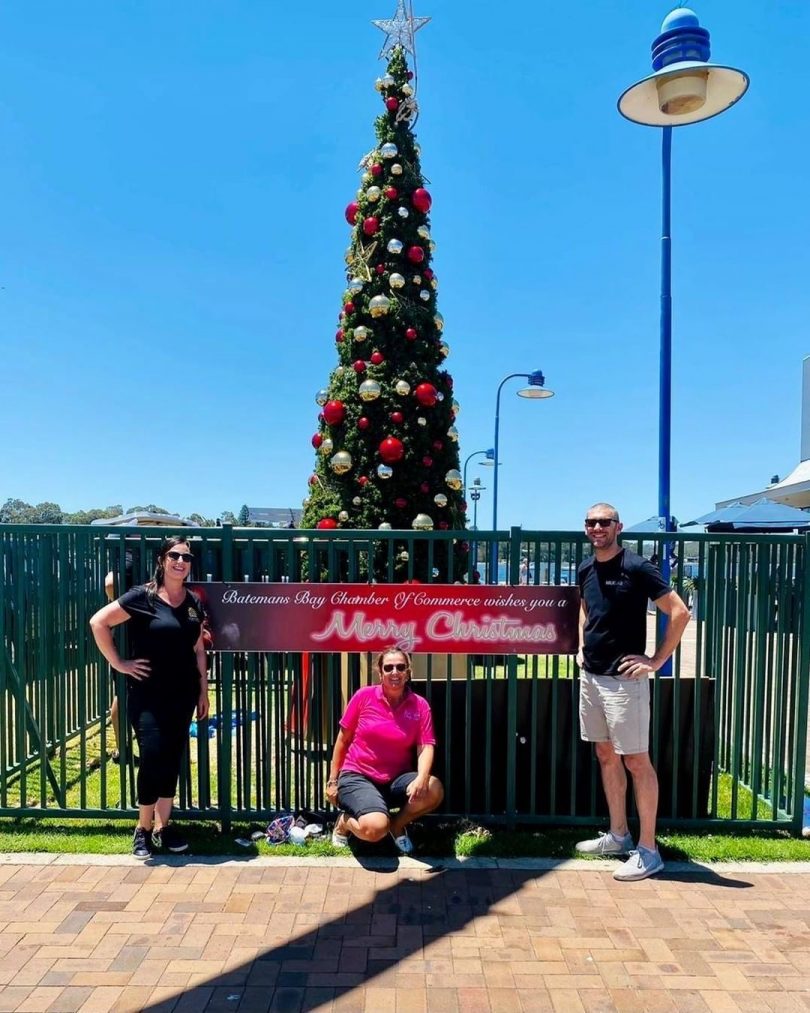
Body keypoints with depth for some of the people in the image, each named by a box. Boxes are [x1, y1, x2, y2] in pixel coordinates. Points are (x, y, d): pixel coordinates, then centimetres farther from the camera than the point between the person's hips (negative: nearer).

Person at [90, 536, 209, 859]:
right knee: (152, 757, -8)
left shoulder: (193, 602, 7)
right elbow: (98, 622, -11)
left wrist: (204, 690, 11)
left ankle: (163, 826, 23)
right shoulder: (142, 596, -9)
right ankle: (143, 829, 11)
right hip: (147, 693, -5)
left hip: (183, 693, 5)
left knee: (173, 758, 10)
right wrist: (118, 663, -11)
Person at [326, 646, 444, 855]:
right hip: (357, 776, -3)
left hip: (396, 780, 3)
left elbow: (426, 747, -11)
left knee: (434, 791, -27)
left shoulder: (420, 705, -3)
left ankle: (397, 824, 5)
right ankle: (345, 822, 8)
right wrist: (333, 781, 4)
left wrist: (422, 778, -32)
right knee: (375, 828, -30)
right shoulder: (364, 696, -7)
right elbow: (343, 739, 2)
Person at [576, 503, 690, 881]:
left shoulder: (636, 567, -13)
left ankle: (648, 851, 10)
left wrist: (657, 661, -14)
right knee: (606, 757, 15)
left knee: (637, 762, 0)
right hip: (591, 676, 8)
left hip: (624, 680, -8)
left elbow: (680, 612, -14)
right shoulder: (585, 569, 8)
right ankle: (618, 835, 29)